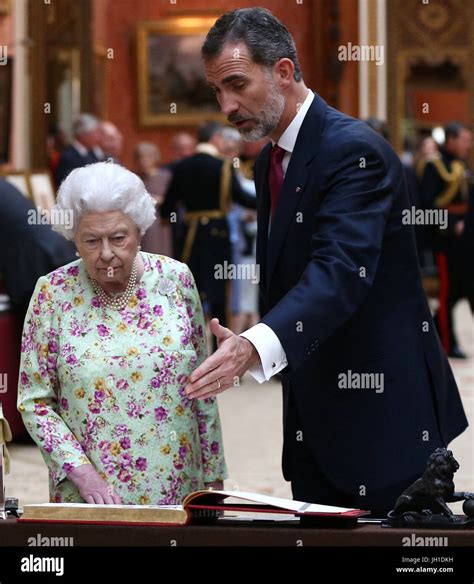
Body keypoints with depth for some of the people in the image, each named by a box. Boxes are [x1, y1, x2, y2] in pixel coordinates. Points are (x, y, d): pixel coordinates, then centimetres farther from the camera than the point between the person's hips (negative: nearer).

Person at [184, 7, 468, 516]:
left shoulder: (353, 150, -18)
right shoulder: (271, 160, 13)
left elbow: (342, 270, -33)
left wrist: (255, 345, -47)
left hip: (383, 411, -9)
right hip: (314, 415, 9)